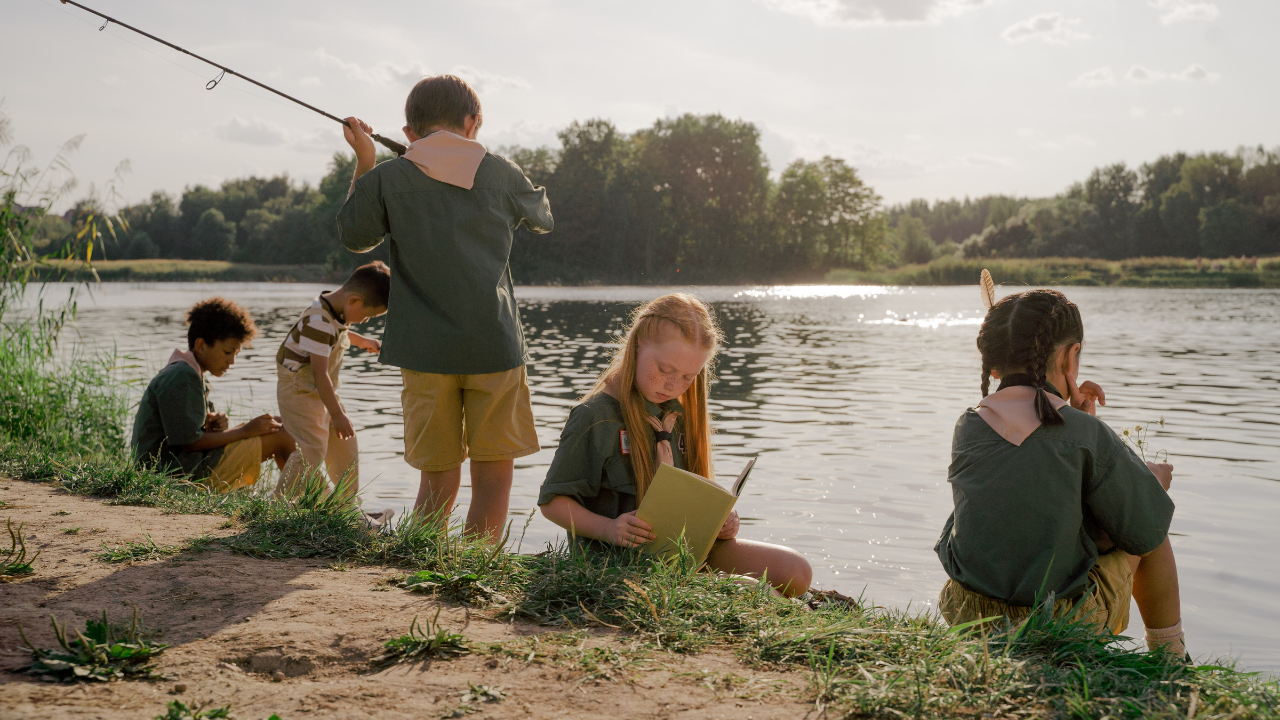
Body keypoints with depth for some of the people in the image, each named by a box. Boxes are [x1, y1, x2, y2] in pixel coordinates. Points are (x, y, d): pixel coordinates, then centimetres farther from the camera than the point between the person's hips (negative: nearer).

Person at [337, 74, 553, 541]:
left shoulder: (387, 178, 0)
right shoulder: (500, 173, 3)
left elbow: (354, 237, 17)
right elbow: (543, 218, 24)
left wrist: (363, 163, 22)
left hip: (425, 349, 1)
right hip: (495, 346, -1)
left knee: (438, 480, 9)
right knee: (494, 472, 7)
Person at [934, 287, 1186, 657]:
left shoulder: (967, 428, -3)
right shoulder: (1088, 436, -16)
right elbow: (1146, 532, -5)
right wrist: (1151, 479, 15)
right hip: (1062, 626, -4)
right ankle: (1171, 658, 37)